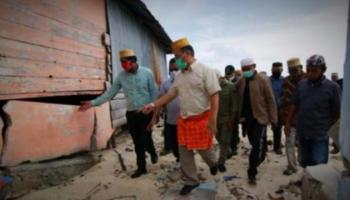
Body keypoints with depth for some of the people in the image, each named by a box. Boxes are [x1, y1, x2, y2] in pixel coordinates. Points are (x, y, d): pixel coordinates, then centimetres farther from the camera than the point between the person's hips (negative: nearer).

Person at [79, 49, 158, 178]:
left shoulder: (147, 73, -7)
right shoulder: (121, 76, 1)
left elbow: (154, 93, -3)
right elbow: (110, 93, 4)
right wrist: (93, 103, -2)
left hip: (146, 113, -3)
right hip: (131, 114, 3)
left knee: (145, 139, -3)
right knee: (137, 142, 9)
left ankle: (152, 153, 33)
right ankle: (141, 167, 26)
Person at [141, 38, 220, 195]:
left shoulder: (205, 71, -11)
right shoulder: (180, 76, 9)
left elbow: (214, 96, -15)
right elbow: (170, 95, 14)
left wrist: (213, 120, -20)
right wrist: (153, 105, 5)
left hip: (202, 119, -6)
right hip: (183, 120, 6)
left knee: (204, 148, 8)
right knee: (184, 152, 9)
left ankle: (213, 163, 44)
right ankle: (191, 181, 27)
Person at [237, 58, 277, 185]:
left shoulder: (263, 80, -10)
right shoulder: (241, 82, 5)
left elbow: (270, 100, -9)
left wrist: (273, 118, -10)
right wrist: (240, 116, 5)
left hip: (260, 117, -5)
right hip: (247, 118, 5)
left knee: (258, 145, -5)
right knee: (254, 143, 19)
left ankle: (252, 172, 3)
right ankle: (261, 157, 45)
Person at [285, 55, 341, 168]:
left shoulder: (333, 87, -10)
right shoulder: (301, 84, 2)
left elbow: (336, 112, -5)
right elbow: (294, 105, 9)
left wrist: (329, 130, 0)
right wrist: (288, 123, 9)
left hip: (320, 135, -4)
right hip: (302, 132, 4)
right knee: (305, 163, 17)